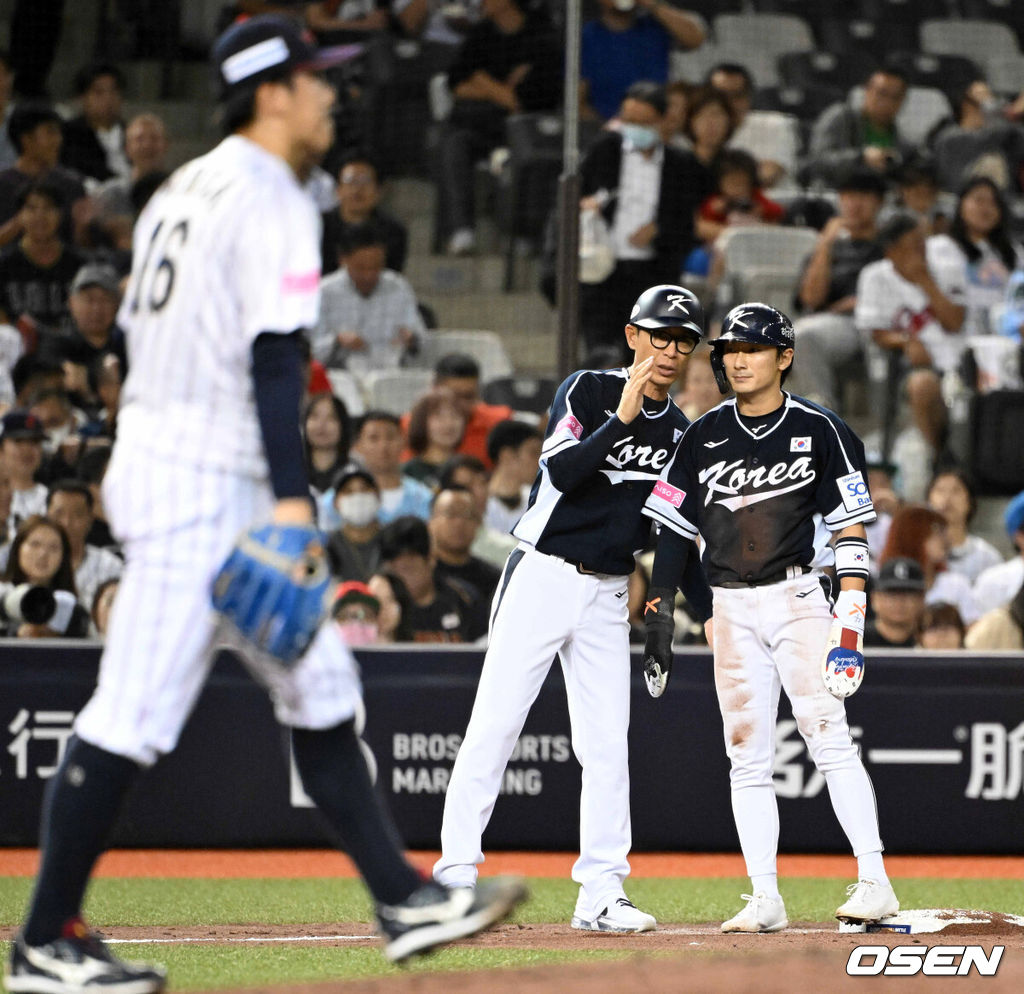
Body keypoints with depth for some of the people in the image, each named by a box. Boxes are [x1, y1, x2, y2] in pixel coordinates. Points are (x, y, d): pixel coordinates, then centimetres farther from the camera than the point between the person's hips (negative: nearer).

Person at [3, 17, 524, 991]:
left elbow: (139, 333, 19)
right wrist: (292, 498, -24)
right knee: (134, 711, -7)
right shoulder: (271, 201, -12)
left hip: (152, 460, 11)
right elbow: (272, 361, -20)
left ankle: (403, 901, 13)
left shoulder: (182, 190, 17)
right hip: (202, 487, -11)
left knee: (320, 685, 12)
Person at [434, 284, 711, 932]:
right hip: (543, 579, -5)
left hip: (608, 595, 5)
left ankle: (601, 893, 2)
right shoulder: (588, 391, -6)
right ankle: (456, 872, -3)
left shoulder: (680, 433, 11)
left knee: (608, 745, 1)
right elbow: (562, 472, -20)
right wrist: (622, 419, -27)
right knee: (495, 725, -6)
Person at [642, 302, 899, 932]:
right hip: (731, 610, 4)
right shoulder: (703, 438, 10)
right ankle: (765, 899, 4)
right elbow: (674, 528, 12)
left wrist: (851, 612, -12)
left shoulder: (820, 430, 0)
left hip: (797, 598, -4)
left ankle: (875, 882, -14)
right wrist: (659, 612, 5)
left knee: (830, 738, -13)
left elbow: (851, 527, -3)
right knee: (747, 757, 2)